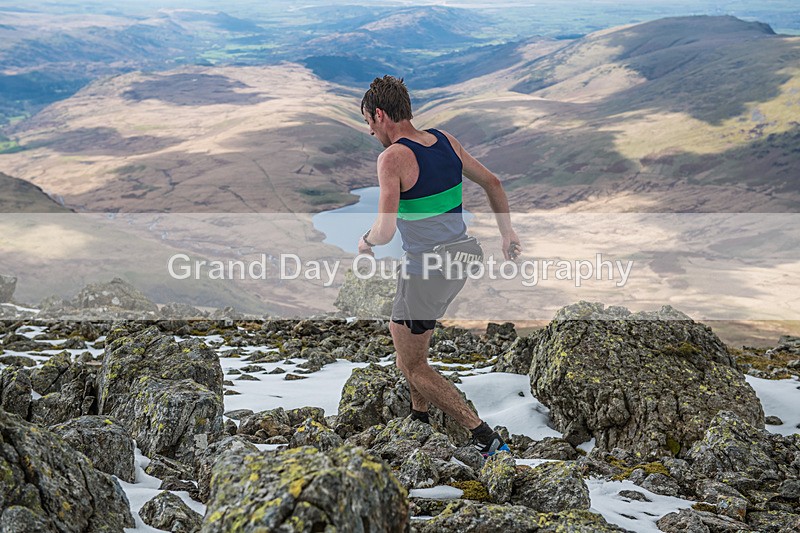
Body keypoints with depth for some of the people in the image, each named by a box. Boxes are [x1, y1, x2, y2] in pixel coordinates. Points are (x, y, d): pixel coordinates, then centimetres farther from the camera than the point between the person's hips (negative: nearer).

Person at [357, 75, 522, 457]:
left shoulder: (393, 157, -19)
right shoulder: (445, 141, 3)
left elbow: (385, 232, -24)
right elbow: (492, 183, 13)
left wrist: (366, 241, -2)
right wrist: (507, 233, 24)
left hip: (425, 272, -8)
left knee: (412, 366, 7)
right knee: (400, 332, 28)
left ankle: (486, 439, 1)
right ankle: (419, 415, 39)